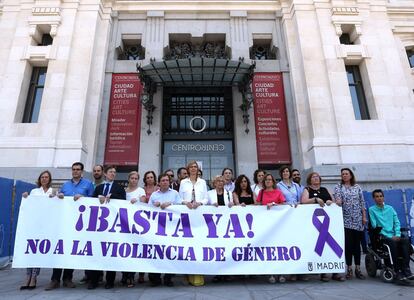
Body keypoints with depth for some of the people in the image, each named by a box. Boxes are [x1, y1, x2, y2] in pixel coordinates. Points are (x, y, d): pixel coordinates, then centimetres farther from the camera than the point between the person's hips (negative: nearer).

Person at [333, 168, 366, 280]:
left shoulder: (357, 187, 10)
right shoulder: (338, 187, 5)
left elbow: (362, 202, 9)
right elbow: (337, 198, -8)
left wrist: (364, 216, 3)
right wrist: (338, 201, -32)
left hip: (358, 220, 2)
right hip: (346, 220, -2)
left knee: (357, 244, 5)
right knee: (348, 244, -2)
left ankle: (358, 269, 13)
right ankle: (349, 269, 8)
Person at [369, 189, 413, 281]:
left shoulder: (390, 208, 16)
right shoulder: (372, 209, 3)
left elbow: (397, 222, 11)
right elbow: (375, 226, -5)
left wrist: (397, 235, -7)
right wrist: (390, 236, -12)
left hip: (394, 235, 4)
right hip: (382, 236, -4)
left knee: (406, 240, -26)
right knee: (393, 242, -33)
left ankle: (406, 269, -28)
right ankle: (398, 271, -27)